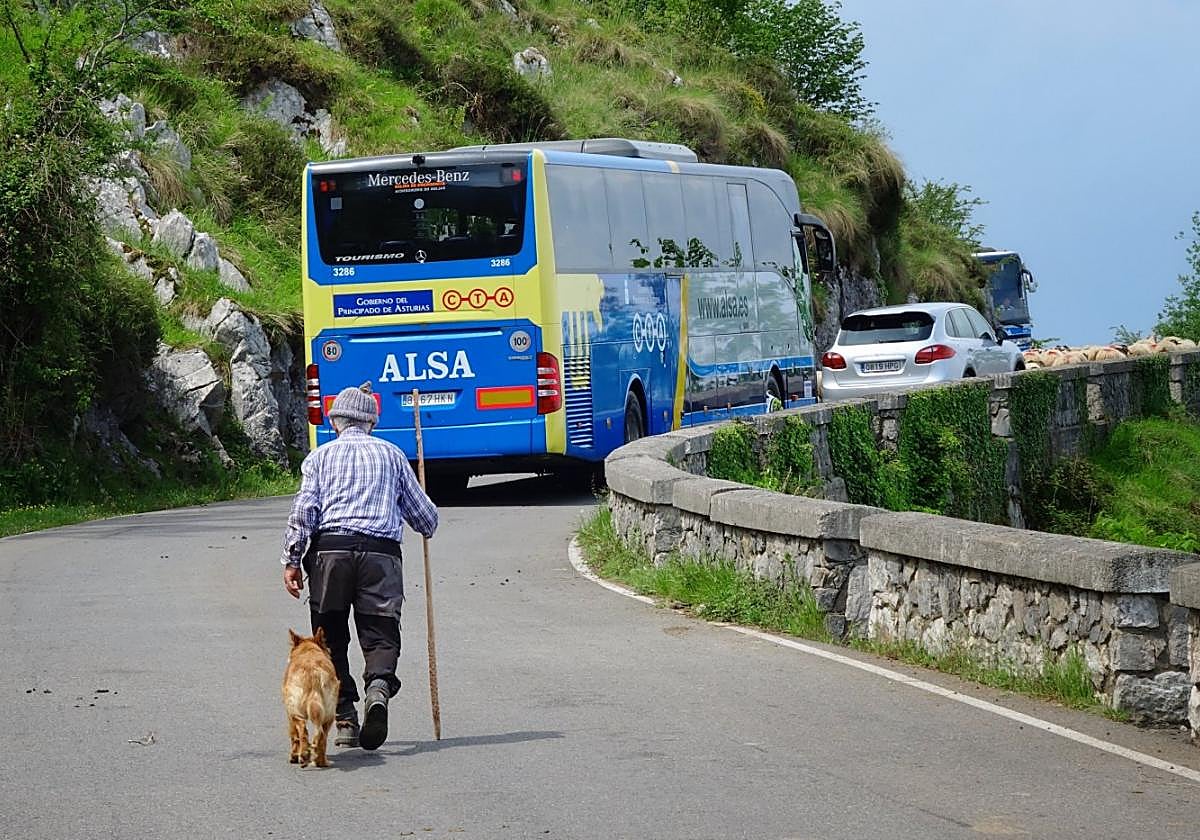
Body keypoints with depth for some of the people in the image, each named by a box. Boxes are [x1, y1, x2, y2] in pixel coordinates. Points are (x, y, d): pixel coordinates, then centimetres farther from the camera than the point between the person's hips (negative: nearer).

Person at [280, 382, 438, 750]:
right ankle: (378, 686, -31)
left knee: (331, 640, 8)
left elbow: (303, 509, 0)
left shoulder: (321, 456, 13)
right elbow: (425, 515, 19)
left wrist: (291, 560, 3)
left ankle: (345, 720, 1)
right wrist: (427, 526, 42)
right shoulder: (392, 455, 17)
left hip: (330, 550, 0)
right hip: (381, 554, 0)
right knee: (380, 635, 0)